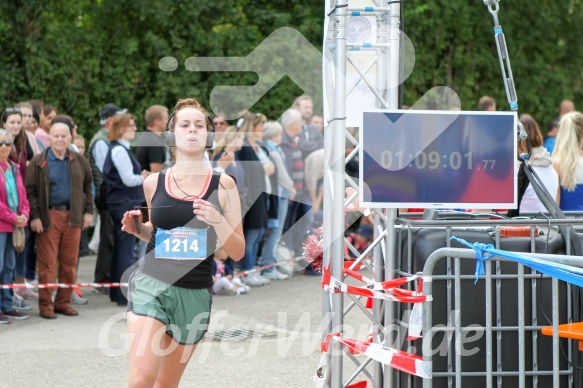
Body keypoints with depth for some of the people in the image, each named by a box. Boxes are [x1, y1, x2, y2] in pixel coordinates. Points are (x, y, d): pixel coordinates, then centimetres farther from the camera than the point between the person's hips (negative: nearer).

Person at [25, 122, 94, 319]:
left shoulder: (79, 161, 9)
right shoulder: (39, 162, 0)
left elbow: (88, 186, 16)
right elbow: (30, 190, -2)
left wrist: (88, 211, 8)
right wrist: (34, 216, -9)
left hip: (73, 216, 3)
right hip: (49, 217, -3)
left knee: (70, 263, 6)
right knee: (47, 264, -3)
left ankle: (64, 302, 15)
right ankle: (45, 305, 4)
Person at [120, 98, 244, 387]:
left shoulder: (222, 185, 0)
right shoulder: (154, 183, 4)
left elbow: (238, 252, 0)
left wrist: (217, 220, -17)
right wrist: (138, 229, 1)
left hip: (195, 294, 1)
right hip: (151, 283, -1)